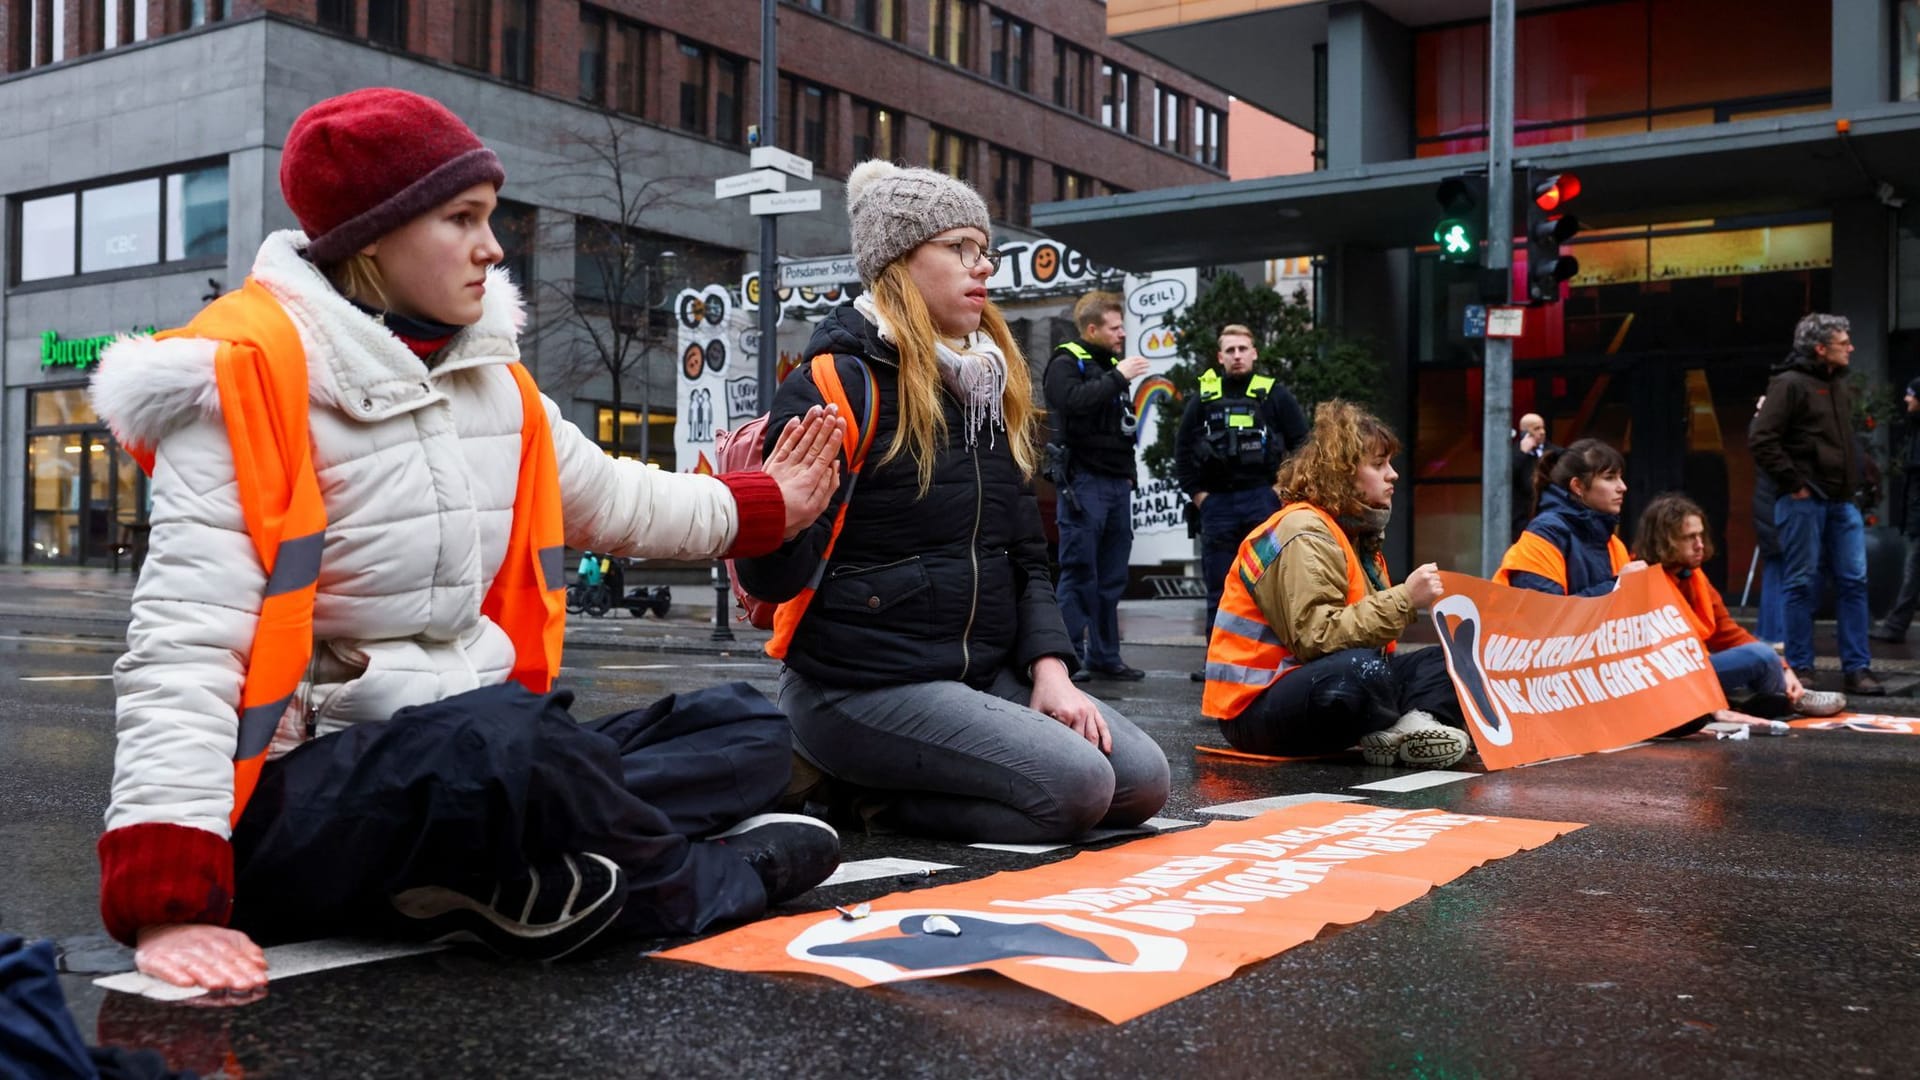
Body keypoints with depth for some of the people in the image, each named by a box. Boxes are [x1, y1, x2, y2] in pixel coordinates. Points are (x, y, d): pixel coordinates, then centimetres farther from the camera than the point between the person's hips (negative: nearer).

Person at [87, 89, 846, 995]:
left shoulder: (489, 376, 10)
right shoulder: (248, 377, -14)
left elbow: (613, 500, 28)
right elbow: (183, 645, -21)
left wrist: (763, 508, 39)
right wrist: (168, 902, -30)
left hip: (488, 754, 8)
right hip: (296, 797, -8)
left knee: (747, 728, 4)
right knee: (498, 740, -38)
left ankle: (534, 878, -20)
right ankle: (694, 872, -10)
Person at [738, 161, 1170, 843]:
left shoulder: (995, 391, 13)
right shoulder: (836, 383, -9)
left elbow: (1027, 557, 15)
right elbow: (778, 578, -13)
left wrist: (1049, 670, 0)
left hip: (988, 673, 8)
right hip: (867, 684, -8)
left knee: (1143, 781, -5)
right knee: (1075, 787, -22)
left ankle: (869, 781, 6)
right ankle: (861, 787, 1)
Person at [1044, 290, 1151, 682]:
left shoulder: (1113, 366, 20)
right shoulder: (1066, 363, -3)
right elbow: (1073, 400, -25)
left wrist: (1128, 471, 16)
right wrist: (1118, 378, -18)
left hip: (1117, 483, 7)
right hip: (1083, 482, -7)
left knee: (1111, 577, 8)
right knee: (1079, 574, -6)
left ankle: (1105, 656, 14)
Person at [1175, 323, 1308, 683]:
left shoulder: (1274, 394, 4)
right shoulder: (1203, 399, 11)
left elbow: (1302, 445, 3)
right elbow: (1182, 450, 15)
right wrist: (1196, 493, 6)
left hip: (1263, 500, -2)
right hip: (1217, 502, 3)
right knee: (1219, 587, 5)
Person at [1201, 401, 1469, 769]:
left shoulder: (1357, 532, 15)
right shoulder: (1303, 532, -15)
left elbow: (1362, 622, 6)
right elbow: (1317, 637, -26)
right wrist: (1404, 599, -24)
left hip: (1331, 686, 10)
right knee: (1358, 671, -38)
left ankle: (1418, 723, -25)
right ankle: (1393, 732, -9)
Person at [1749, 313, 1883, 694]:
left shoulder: (1838, 385, 16)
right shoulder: (1789, 384, -10)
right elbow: (1761, 440, -17)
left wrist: (1853, 481, 15)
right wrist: (1793, 484, -15)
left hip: (1842, 501, 8)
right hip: (1804, 502, -8)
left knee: (1853, 582, 4)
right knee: (1803, 585, -1)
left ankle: (1857, 668, 9)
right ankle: (1800, 668, 7)